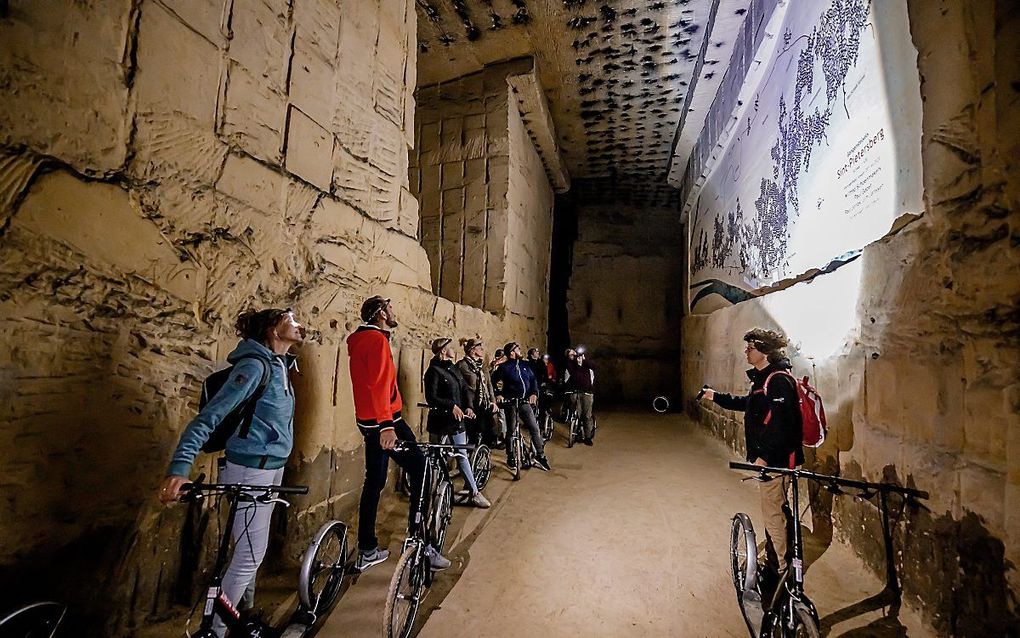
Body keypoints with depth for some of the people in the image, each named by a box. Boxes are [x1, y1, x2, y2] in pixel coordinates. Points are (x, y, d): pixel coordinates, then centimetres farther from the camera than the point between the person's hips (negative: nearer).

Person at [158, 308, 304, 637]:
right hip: (251, 469, -9)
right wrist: (179, 468, -34)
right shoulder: (255, 365, -21)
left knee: (252, 549, 23)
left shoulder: (280, 365, 8)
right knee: (250, 555, 1)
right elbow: (209, 416, -25)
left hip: (272, 467, 9)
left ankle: (244, 609, 43)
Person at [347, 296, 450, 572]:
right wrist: (386, 424, -31)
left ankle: (367, 550, 24)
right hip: (384, 420, -10)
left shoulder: (360, 340, 18)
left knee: (374, 482, 15)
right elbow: (380, 384, -25)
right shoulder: (377, 340, -14)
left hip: (368, 421, 10)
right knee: (420, 470, -3)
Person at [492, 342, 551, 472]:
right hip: (511, 402, -4)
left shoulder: (524, 365, 8)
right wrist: (498, 394, -12)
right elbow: (493, 381, -1)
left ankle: (540, 455, 13)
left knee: (535, 428, 1)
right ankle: (511, 457, 22)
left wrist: (534, 393, -6)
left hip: (525, 402, 4)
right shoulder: (504, 367, -6)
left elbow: (533, 379, 8)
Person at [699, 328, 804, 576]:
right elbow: (748, 404, 27)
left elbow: (781, 422, -26)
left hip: (776, 460, -10)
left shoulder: (778, 380, -19)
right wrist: (716, 397, 28)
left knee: (773, 514, -1)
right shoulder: (763, 378, 12)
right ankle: (773, 558, 35)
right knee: (775, 510, 21)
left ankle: (782, 571, 12)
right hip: (769, 458, 10)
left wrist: (764, 456, -28)